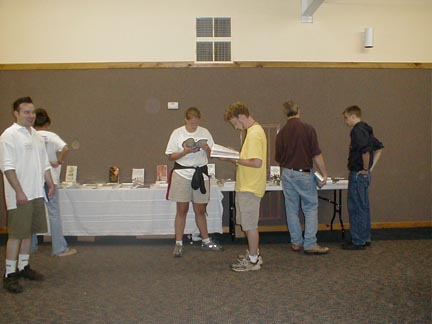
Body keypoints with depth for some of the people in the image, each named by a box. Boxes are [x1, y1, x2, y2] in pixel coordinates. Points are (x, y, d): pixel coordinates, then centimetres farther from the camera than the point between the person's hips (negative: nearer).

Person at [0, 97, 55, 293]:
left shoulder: (36, 135, 15)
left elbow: (44, 164, 21)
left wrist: (50, 184, 15)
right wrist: (19, 192, -19)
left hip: (36, 194, 8)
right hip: (19, 196, -7)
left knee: (28, 232, 14)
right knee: (16, 235, -4)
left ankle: (23, 267, 26)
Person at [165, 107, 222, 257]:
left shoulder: (205, 133, 4)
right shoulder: (177, 133, -2)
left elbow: (212, 155, 7)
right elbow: (170, 156, -2)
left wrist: (206, 148, -14)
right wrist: (185, 152, -17)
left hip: (200, 174, 2)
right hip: (182, 174, -2)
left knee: (200, 210, 11)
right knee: (182, 210, 3)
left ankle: (206, 241, 26)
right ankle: (178, 244, 13)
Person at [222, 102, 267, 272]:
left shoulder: (254, 134, -19)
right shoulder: (255, 130, 13)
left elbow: (257, 162, -26)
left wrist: (237, 160, -17)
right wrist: (236, 155, 8)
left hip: (250, 188, -10)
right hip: (246, 186, 10)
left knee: (250, 225, 1)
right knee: (247, 223, 19)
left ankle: (253, 260, 13)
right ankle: (253, 254, 31)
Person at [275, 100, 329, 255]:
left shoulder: (281, 133, 3)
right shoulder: (308, 129, -9)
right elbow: (317, 155, -11)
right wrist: (324, 174, -3)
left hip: (287, 173, 4)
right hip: (304, 173, -4)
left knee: (292, 209, 10)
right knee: (311, 208, 4)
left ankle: (296, 242, 16)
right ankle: (310, 244, 1)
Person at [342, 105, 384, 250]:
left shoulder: (357, 131, -16)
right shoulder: (366, 130, 14)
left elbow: (366, 151, -30)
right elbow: (379, 147, 23)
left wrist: (365, 168, -18)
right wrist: (372, 167, 16)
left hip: (358, 174, -10)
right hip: (365, 175, 10)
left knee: (356, 208, -2)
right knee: (363, 207, 16)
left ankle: (358, 242, 5)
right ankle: (366, 238, 24)